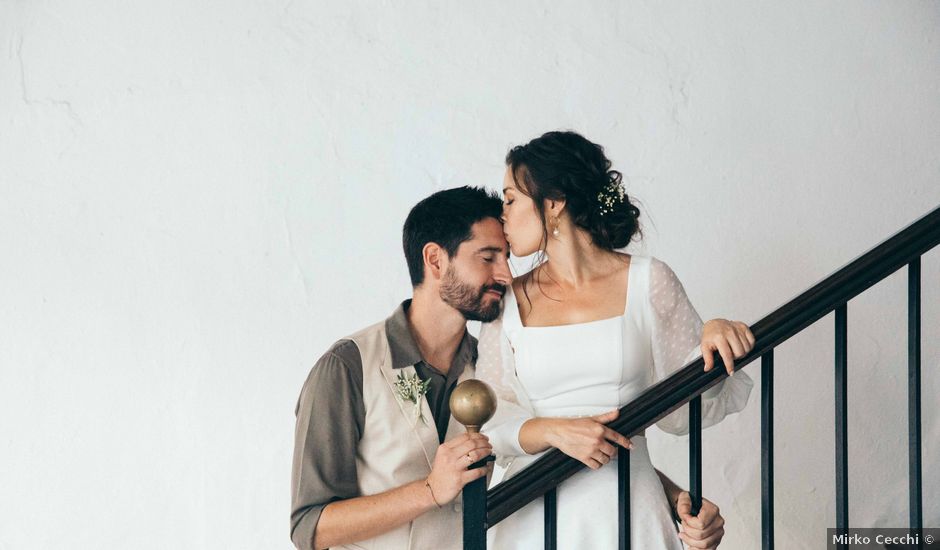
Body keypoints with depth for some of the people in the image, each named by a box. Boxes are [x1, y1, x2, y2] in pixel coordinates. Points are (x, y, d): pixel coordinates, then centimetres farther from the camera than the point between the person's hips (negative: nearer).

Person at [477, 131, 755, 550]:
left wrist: (712, 344, -15)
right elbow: (488, 420, 0)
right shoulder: (508, 303, 5)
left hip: (627, 510, -1)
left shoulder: (648, 283, 0)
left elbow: (681, 408, 3)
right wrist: (554, 431, -18)